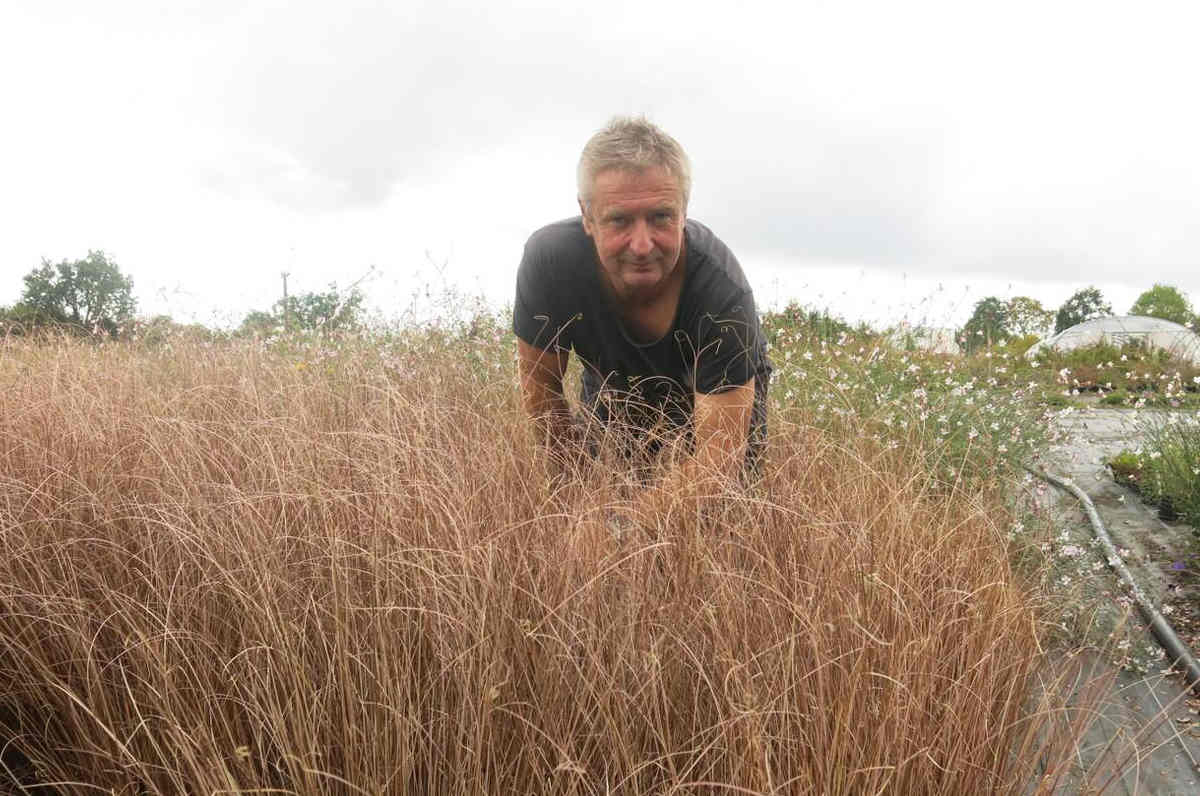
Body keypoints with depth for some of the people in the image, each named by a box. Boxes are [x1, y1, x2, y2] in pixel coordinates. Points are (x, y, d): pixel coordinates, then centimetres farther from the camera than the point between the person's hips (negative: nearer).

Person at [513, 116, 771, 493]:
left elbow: (721, 456, -39)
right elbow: (540, 384, -18)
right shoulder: (548, 260, -34)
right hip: (612, 389, 2)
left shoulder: (723, 291, -40)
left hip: (727, 398, -1)